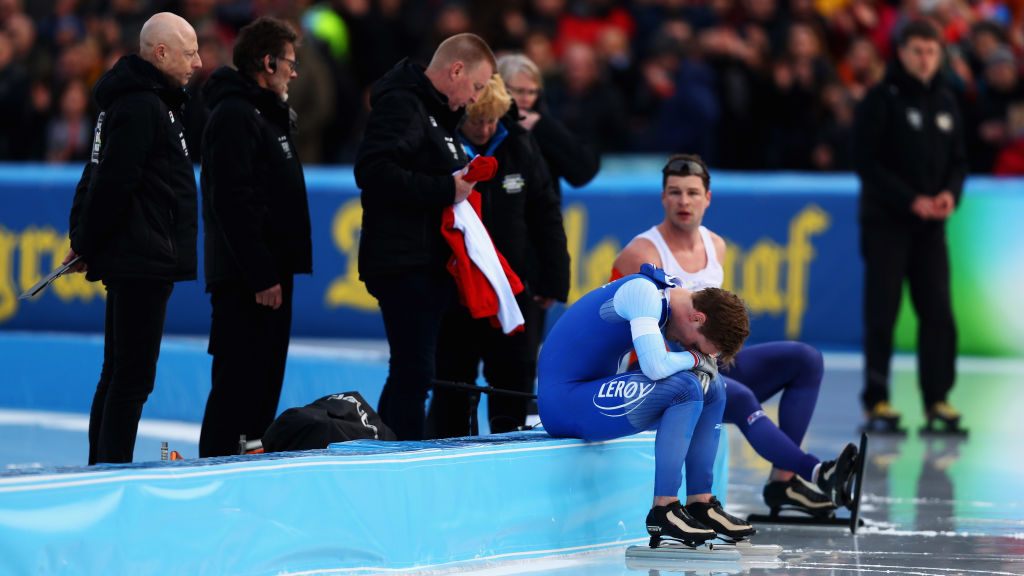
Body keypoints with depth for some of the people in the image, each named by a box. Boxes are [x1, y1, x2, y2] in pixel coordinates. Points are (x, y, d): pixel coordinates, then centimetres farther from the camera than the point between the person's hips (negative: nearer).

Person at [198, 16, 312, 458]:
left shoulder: (266, 115, 21)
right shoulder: (234, 115, -12)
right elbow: (233, 203, -21)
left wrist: (277, 271, 17)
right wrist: (261, 276, -23)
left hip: (269, 275, 10)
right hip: (245, 282, -10)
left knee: (265, 384, 11)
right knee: (238, 384, -10)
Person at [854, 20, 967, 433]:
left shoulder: (946, 103, 11)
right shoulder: (882, 100, -5)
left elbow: (958, 160, 15)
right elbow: (868, 164, -10)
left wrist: (950, 193, -6)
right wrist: (912, 201, -16)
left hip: (931, 226, 5)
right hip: (886, 223, -5)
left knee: (939, 312, 0)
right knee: (882, 312, -4)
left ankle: (937, 397, 5)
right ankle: (876, 399, 0)